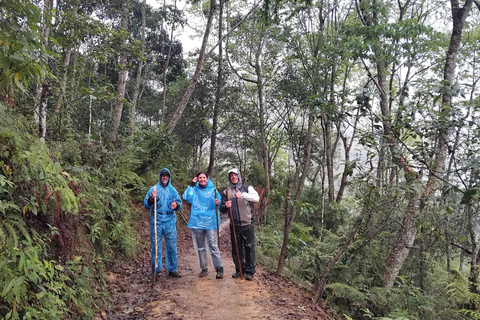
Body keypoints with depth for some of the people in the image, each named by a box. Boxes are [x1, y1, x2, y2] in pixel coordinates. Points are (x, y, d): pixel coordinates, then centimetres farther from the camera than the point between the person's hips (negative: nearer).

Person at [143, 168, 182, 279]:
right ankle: (155, 269, 15)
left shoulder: (173, 190, 10)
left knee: (172, 245, 4)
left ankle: (172, 269, 14)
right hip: (156, 222, -2)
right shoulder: (153, 189, 3)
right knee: (155, 245, 2)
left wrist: (176, 205, -12)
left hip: (170, 221, 2)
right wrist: (151, 199, -18)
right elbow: (146, 204, 1)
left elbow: (180, 203, 10)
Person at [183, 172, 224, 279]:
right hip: (197, 222, 2)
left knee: (213, 246, -9)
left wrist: (218, 203, -18)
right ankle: (204, 268, 21)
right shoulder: (194, 190, 8)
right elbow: (186, 197, -10)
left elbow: (219, 202, 5)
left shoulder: (212, 190, 7)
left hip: (210, 222, -2)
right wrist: (191, 185, -8)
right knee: (200, 247, 10)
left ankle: (219, 269, -6)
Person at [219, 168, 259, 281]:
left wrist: (242, 195, -33)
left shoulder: (247, 188, 2)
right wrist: (225, 206, -13)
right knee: (236, 249, 9)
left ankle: (250, 271, 8)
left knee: (249, 248, -2)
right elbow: (222, 209, 11)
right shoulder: (226, 192, 9)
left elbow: (256, 198, -18)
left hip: (247, 225, -3)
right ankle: (239, 270, 22)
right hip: (234, 225, 3)